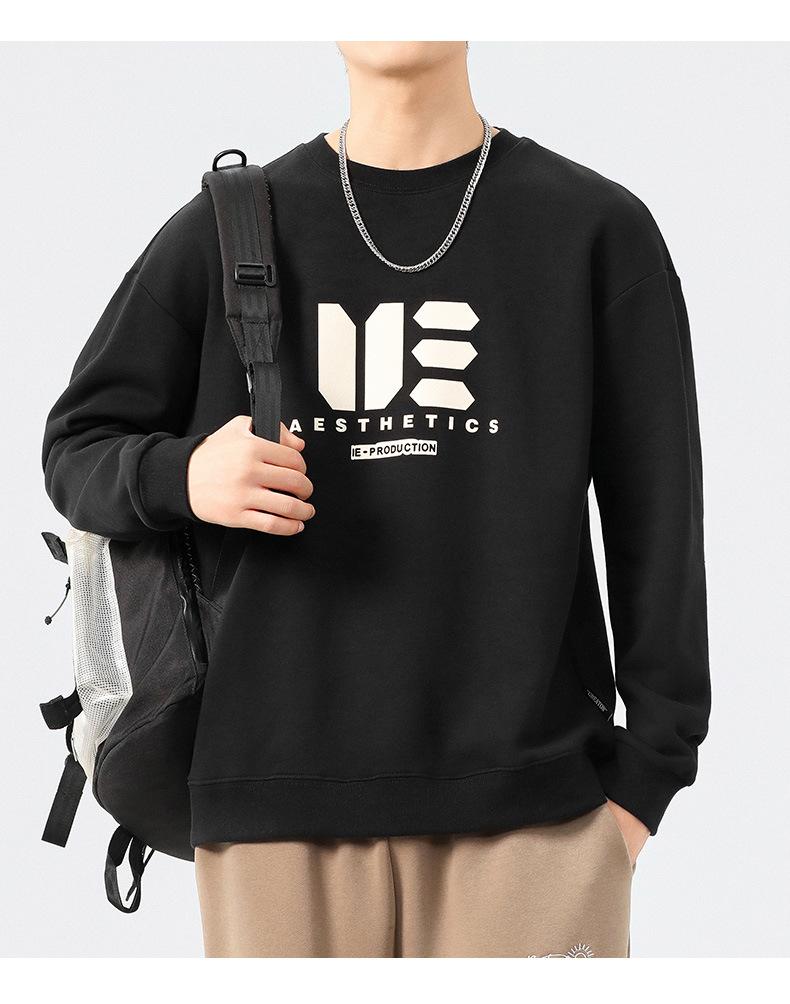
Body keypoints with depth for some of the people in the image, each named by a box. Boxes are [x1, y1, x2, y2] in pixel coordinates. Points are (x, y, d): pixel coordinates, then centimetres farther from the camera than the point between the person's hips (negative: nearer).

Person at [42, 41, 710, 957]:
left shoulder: (597, 229, 5)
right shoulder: (225, 231, 8)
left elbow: (658, 524, 6)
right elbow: (76, 449, 13)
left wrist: (648, 768, 2)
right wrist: (180, 477, -10)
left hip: (531, 801, -1)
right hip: (277, 789, 1)